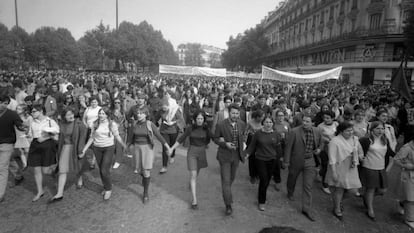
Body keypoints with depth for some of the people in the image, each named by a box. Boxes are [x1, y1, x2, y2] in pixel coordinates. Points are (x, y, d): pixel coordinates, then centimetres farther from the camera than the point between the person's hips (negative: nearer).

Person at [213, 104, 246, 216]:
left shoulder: (242, 124, -4)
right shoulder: (221, 125, -17)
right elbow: (215, 138, -6)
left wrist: (243, 142, -1)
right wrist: (225, 143, -22)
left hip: (236, 155, 5)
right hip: (225, 156, -4)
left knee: (232, 177, 22)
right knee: (226, 180, -5)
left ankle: (226, 191, 52)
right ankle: (228, 205, 6)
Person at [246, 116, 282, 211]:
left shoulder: (276, 134, 1)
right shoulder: (258, 133, -6)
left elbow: (278, 148, 9)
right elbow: (252, 145, 0)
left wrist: (279, 157, 11)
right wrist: (247, 153, -11)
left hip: (272, 160, 3)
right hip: (260, 159, -3)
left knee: (268, 180, 11)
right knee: (264, 180, -6)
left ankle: (261, 194, 38)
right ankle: (261, 202, 10)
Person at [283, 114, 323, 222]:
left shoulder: (317, 131, -3)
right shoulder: (294, 132, -16)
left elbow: (321, 143, 16)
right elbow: (288, 147, -12)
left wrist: (319, 149, -6)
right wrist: (286, 161, -10)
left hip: (310, 161, 2)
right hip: (296, 160, -2)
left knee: (308, 186, 1)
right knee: (292, 179, 21)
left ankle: (306, 209, 12)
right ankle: (290, 193, 53)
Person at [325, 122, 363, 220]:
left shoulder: (354, 139, 2)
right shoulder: (335, 141, -18)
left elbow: (360, 151, 16)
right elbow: (332, 159, -18)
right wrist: (334, 173, -19)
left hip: (351, 170, 6)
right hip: (339, 169, -6)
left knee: (354, 190, 9)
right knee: (339, 189, 7)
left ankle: (339, 200, 39)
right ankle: (337, 209, 29)